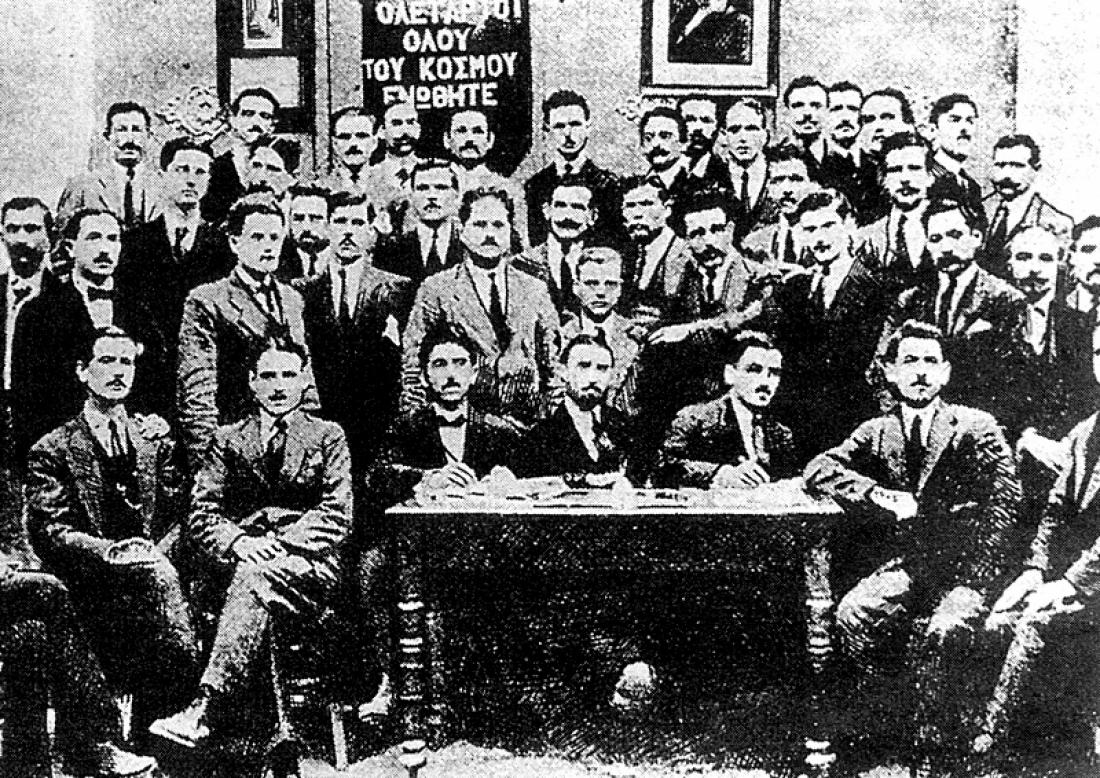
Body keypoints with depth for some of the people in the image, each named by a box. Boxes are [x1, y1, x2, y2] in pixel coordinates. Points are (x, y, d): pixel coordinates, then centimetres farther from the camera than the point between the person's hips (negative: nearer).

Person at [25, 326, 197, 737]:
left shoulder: (156, 438, 18)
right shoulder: (53, 448, 8)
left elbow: (178, 512, 12)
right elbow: (47, 530, -3)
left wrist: (159, 550, -8)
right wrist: (109, 551, -17)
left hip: (153, 561, 2)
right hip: (92, 577, -2)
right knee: (157, 579, -30)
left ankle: (152, 731, -12)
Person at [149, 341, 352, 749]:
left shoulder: (328, 436, 15)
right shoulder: (226, 439, 20)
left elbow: (337, 515, 2)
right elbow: (201, 515, 8)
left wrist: (278, 544, -14)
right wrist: (237, 541, -14)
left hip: (306, 565, -2)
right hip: (237, 560, 2)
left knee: (254, 576, -34)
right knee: (247, 573, -35)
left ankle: (204, 711, -42)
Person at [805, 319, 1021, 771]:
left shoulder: (976, 427, 7)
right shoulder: (876, 433, 15)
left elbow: (1003, 504, -2)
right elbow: (818, 471, 4)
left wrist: (976, 580, -15)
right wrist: (882, 497, -11)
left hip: (965, 563, -3)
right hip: (905, 561, 3)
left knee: (944, 631, -34)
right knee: (853, 617, -27)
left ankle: (934, 752, -15)